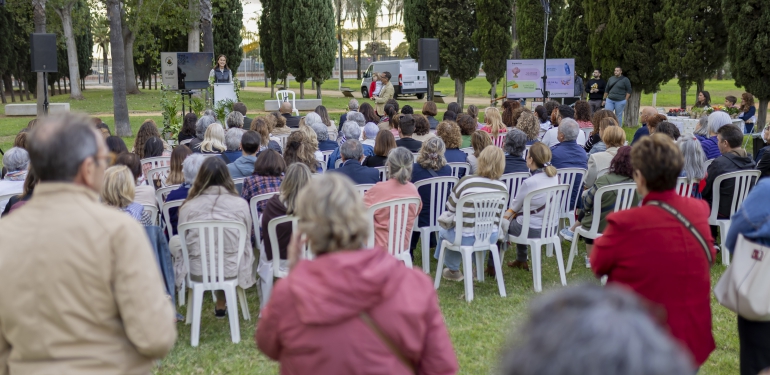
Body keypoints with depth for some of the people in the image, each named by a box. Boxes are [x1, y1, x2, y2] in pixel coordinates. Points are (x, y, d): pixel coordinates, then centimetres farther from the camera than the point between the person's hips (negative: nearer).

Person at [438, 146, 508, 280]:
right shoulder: (502, 187, -9)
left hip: (465, 239, -3)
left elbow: (450, 208, -5)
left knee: (443, 230, 30)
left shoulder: (466, 182, -18)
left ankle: (453, 270, 44)